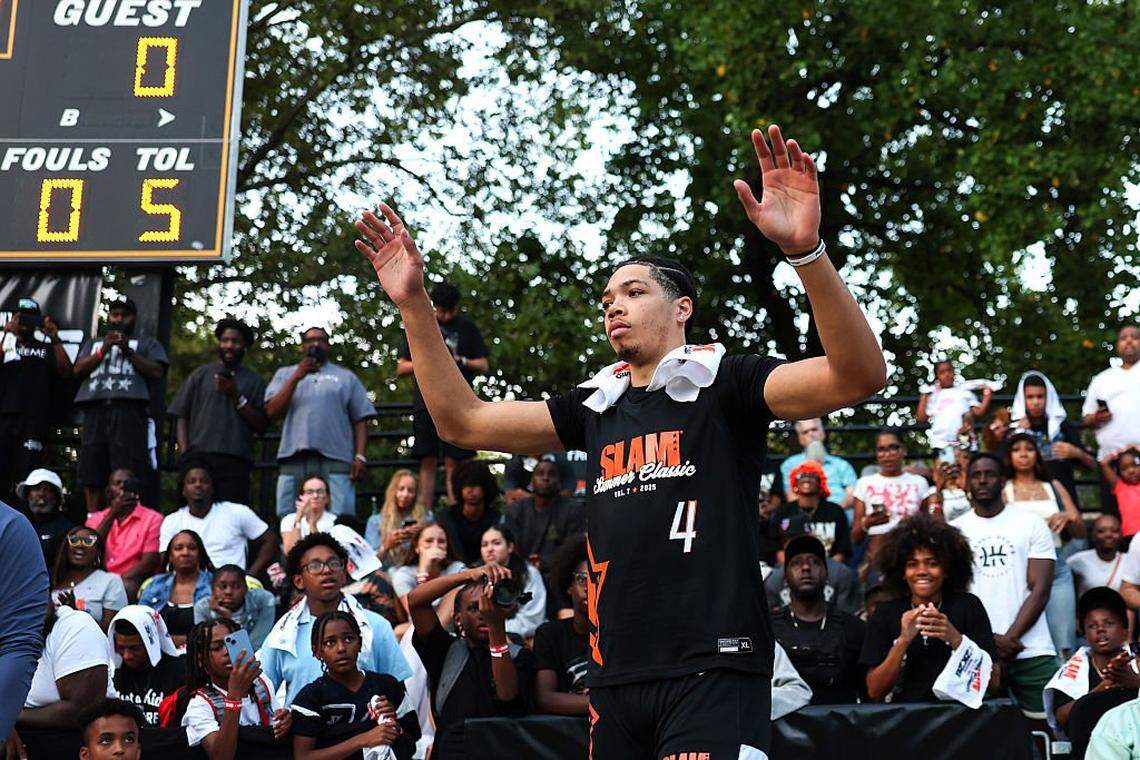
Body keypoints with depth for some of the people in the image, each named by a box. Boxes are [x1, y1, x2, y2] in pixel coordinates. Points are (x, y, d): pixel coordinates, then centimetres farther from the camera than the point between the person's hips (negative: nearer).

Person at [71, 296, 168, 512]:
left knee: (128, 472, -14)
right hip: (96, 408, 3)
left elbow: (157, 372, 6)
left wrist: (127, 351, -1)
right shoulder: (93, 343, 31)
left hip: (129, 408, -3)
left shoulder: (147, 343, 22)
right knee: (90, 469, -4)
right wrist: (103, 350, 2)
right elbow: (78, 370, 15)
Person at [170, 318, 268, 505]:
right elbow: (181, 417, 13)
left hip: (235, 461, -1)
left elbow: (261, 426, 6)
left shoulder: (254, 381, 16)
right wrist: (184, 454, -1)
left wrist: (236, 397, -3)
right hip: (199, 458, 1)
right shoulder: (201, 375, 19)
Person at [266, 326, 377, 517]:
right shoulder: (285, 374, 22)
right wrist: (296, 378, -3)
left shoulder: (346, 377, 21)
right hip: (294, 460, 1)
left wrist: (360, 456, -1)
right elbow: (272, 412, 6)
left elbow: (360, 420, 14)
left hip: (335, 461, -1)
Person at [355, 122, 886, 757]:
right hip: (616, 676, 6)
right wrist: (414, 303, 14)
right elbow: (462, 420, 21)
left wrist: (806, 250, -31)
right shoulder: (596, 406, 16)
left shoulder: (724, 383, -1)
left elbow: (860, 375, -16)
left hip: (714, 671, -6)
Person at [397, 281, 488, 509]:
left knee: (453, 462, -4)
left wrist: (461, 361, -9)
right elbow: (401, 367, 11)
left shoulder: (467, 328, 10)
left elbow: (484, 366, 10)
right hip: (426, 403, 1)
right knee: (428, 461, -2)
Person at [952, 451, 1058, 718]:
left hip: (1032, 652, 0)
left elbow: (1040, 589, 0)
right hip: (974, 653, 0)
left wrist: (1009, 639, -11)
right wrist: (990, 641, -9)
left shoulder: (1032, 524, 6)